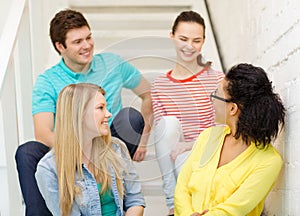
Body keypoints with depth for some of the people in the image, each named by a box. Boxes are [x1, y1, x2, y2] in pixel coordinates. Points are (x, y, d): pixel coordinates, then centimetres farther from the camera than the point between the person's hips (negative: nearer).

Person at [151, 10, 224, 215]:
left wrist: (191, 144, -21)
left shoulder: (217, 79, -3)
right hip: (174, 160, 3)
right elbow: (161, 131, 0)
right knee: (168, 122, -26)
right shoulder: (159, 85, 5)